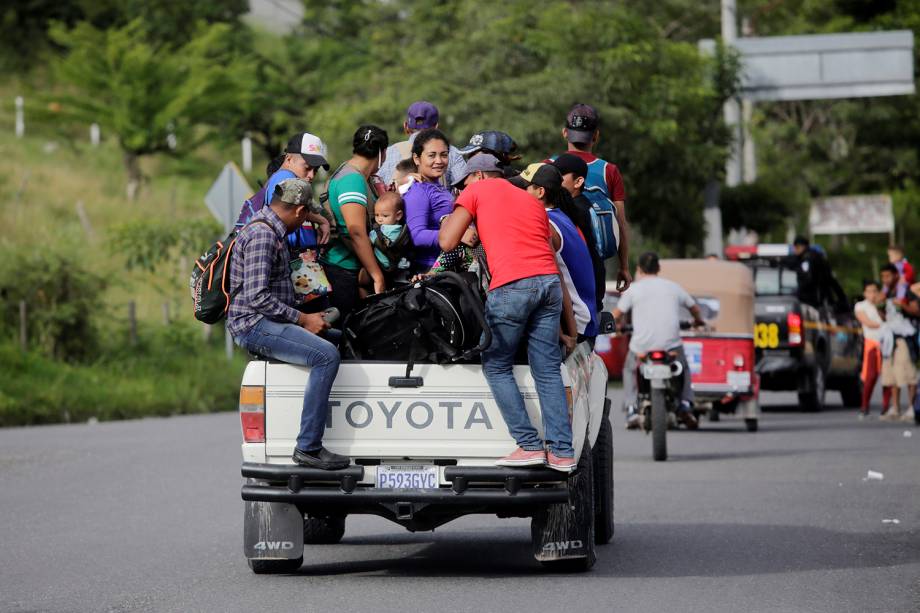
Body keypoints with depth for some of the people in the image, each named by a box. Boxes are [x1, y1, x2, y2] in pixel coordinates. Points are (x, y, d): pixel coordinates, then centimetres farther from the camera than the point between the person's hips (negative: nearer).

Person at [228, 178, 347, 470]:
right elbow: (256, 296, -25)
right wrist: (302, 319, -20)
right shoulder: (261, 235, -17)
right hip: (254, 325, -11)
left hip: (267, 322, 11)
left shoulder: (271, 229, 17)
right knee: (326, 356, -26)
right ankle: (308, 448, -26)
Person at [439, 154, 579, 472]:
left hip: (511, 285, -5)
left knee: (496, 366, 8)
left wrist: (452, 215, 28)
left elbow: (447, 241, 6)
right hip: (549, 281, 5)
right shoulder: (532, 201, 30)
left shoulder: (477, 190, 14)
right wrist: (569, 328, 27)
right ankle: (562, 452, 3)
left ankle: (529, 444, 1)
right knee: (548, 370, 9)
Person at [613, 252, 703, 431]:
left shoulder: (633, 289, 2)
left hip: (642, 345, -1)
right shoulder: (673, 287, 11)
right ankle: (685, 405, 8)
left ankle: (631, 410, 12)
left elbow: (616, 315, 1)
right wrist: (697, 321, 48)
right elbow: (694, 307, 25)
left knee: (629, 370, 28)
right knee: (684, 369, 30)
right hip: (671, 345, 1)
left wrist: (617, 324, 26)